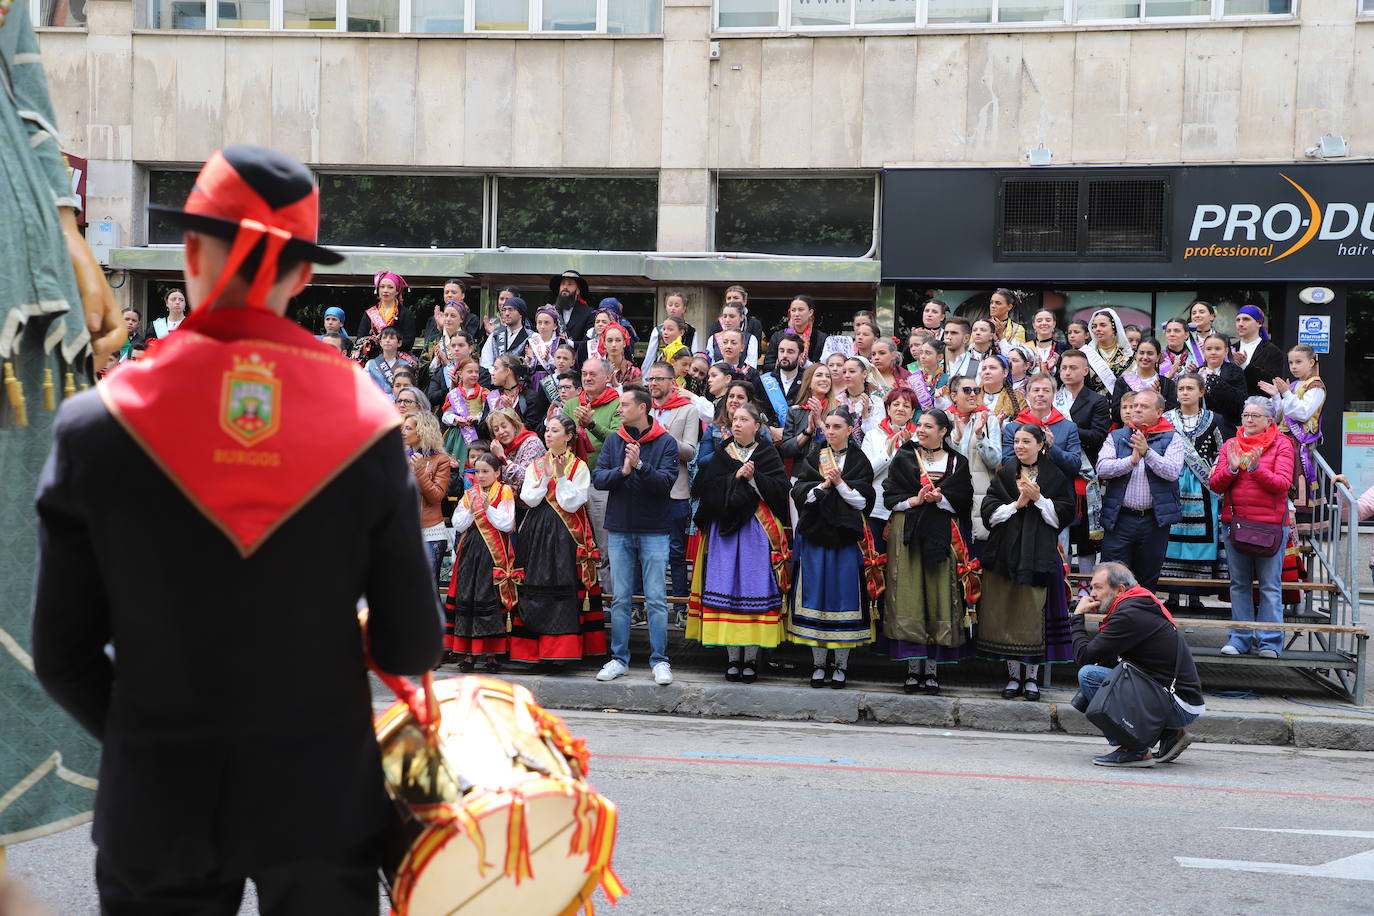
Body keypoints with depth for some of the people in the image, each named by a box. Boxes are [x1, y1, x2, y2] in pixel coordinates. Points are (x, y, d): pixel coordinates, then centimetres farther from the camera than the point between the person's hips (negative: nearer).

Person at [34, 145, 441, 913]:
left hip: (157, 805, 0)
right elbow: (412, 648, -6)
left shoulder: (98, 426, -10)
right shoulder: (365, 422, -8)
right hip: (323, 799, 1)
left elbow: (62, 655, -5)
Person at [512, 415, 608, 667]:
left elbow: (571, 504, -8)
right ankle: (535, 649, 3)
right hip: (536, 533, 4)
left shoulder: (579, 467, 2)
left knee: (563, 588, -10)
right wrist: (546, 476, -8)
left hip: (566, 534, -4)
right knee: (534, 588, -1)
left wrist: (561, 476, -12)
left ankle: (559, 650, -9)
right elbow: (529, 499, 0)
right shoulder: (535, 466, 14)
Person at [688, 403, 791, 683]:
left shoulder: (767, 455, 6)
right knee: (727, 586, -2)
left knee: (755, 588, -6)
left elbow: (780, 489, -5)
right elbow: (705, 488, -1)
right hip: (724, 530, 2)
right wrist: (735, 478, -10)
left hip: (757, 531, -2)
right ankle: (733, 658, 3)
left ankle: (751, 658, 0)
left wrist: (754, 478, -16)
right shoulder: (721, 455, 12)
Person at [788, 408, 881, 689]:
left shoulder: (859, 462, 6)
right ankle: (818, 664, 7)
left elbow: (863, 501, -3)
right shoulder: (813, 458, 10)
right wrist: (824, 484, -14)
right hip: (815, 536, 1)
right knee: (815, 595, 0)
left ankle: (841, 665, 5)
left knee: (844, 595, -2)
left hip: (847, 538, -1)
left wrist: (839, 482, -13)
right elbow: (799, 493, 0)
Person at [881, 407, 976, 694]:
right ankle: (913, 669, -1)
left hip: (942, 538, 0)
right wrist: (914, 500, -11)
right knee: (909, 602, -5)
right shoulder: (903, 458, 11)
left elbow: (964, 501, 3)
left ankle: (933, 669, 1)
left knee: (939, 600, -4)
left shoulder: (958, 463, 11)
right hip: (908, 536, 0)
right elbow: (890, 498, 5)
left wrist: (938, 499, -12)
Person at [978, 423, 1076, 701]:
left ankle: (1032, 676, 5)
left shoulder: (1055, 476, 6)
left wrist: (1038, 499, -11)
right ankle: (1014, 675, 10)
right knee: (1007, 615, 1)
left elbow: (1063, 516, 0)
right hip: (1005, 551, 2)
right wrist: (1017, 504, -10)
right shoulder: (1004, 474, 10)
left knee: (1033, 615, -5)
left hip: (1039, 554, -2)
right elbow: (989, 512, 3)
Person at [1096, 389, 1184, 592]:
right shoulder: (1116, 437, 9)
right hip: (1120, 519, 1)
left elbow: (1172, 471, -12)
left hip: (1155, 520, -1)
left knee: (1148, 580, 9)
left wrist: (1147, 452, -22)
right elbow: (1102, 468, -4)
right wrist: (1131, 460, -19)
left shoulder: (1172, 439, 4)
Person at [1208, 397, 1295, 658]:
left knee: (1270, 585, -3)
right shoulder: (1231, 445, 11)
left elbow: (1282, 483, -10)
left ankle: (1270, 641, 1)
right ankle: (1240, 638, 13)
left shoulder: (1282, 445, 1)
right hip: (1234, 522, 4)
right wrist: (1232, 468, -12)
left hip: (1270, 524, -4)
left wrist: (1256, 468, -22)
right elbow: (1215, 485, 6)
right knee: (1239, 584, 8)